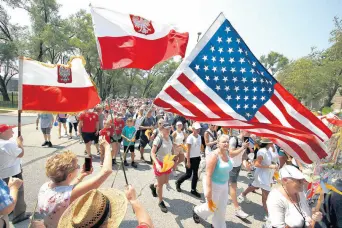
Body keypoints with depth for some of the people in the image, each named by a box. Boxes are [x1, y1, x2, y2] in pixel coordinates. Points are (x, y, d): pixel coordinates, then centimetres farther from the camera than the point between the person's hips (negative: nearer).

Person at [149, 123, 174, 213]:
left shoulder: (170, 138, -1)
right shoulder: (158, 139, -21)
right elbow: (152, 152, -23)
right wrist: (157, 164, -35)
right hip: (159, 163, -7)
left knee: (166, 181, 21)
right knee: (160, 184, 7)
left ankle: (153, 186, 50)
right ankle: (161, 202, 27)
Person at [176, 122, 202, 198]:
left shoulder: (199, 136, 3)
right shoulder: (190, 137, -18)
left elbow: (199, 147, 11)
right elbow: (188, 150, -18)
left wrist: (199, 156, 10)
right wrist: (188, 161, -18)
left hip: (197, 158, 6)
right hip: (191, 158, -6)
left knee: (195, 174, 11)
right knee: (188, 174, 5)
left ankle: (193, 190, 24)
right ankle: (178, 183, 30)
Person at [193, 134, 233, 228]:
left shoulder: (226, 154, -1)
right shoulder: (214, 155, -25)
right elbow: (208, 175, -26)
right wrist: (209, 190, -28)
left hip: (224, 185, 7)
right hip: (213, 184, -7)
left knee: (222, 208, 17)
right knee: (211, 208, 13)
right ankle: (196, 211, 43)